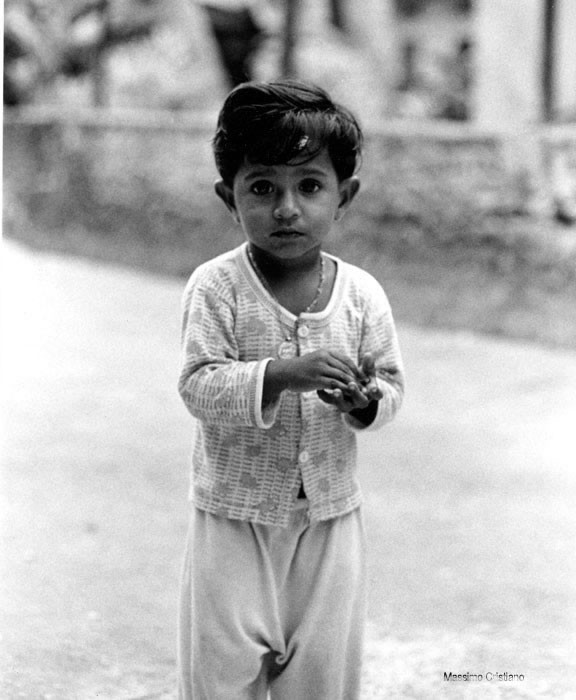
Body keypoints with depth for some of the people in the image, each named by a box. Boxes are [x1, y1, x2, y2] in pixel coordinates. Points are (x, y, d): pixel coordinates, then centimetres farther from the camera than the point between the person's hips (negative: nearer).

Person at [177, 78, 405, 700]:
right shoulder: (217, 287, -13)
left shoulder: (362, 294, -5)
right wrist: (281, 375, -33)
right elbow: (198, 387, -19)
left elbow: (391, 385, 1)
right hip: (234, 513, -2)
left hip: (330, 514, 3)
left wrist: (364, 401, -22)